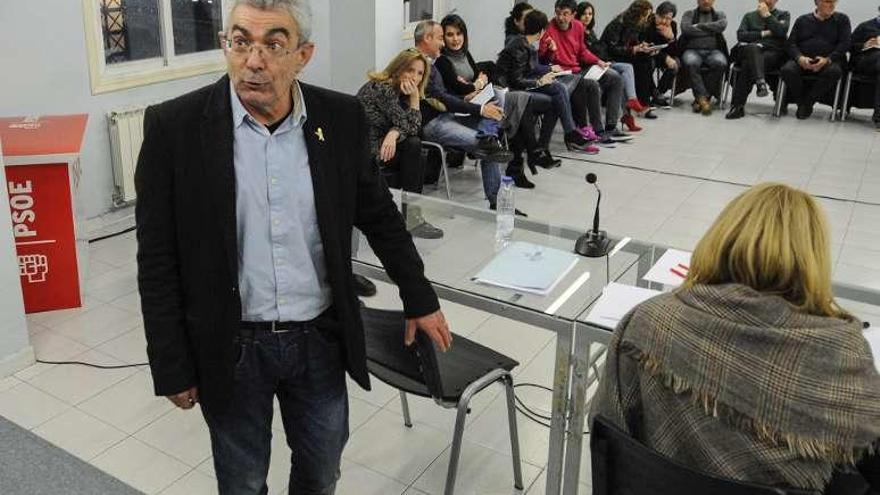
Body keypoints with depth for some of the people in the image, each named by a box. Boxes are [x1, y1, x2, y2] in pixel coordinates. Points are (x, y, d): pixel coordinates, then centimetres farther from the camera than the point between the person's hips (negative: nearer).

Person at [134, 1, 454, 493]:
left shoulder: (342, 118, -6)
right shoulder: (175, 126, -13)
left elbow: (379, 215, 7)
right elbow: (158, 261, -8)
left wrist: (421, 300, 12)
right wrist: (173, 367, -6)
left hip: (321, 340, 2)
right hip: (230, 347, -2)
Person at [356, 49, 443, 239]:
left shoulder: (400, 92, 13)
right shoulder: (383, 88, -15)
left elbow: (414, 128, -1)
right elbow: (410, 126, -18)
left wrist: (394, 133, -19)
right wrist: (414, 97, -13)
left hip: (377, 148, 9)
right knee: (413, 146, -20)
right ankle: (411, 218, -15)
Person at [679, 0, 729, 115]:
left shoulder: (719, 15, 18)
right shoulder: (689, 14, 15)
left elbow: (722, 25, -7)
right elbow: (686, 28, -7)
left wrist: (698, 26, -7)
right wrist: (711, 31, -2)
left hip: (713, 51, 1)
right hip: (692, 50, -1)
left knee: (720, 63, -33)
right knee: (691, 63, -37)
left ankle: (700, 98, -25)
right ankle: (703, 98, -34)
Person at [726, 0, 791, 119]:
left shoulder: (784, 15, 19)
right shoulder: (749, 16, 25)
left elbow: (782, 31, -3)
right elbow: (740, 35, 7)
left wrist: (766, 14, 2)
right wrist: (763, 33, -2)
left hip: (773, 53, -1)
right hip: (748, 50, 2)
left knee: (748, 64, -33)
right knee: (752, 48, -37)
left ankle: (737, 105, -36)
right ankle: (760, 82, -53)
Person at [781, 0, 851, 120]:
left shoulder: (842, 19, 14)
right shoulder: (802, 20, 18)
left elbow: (844, 44, 3)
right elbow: (791, 43, 8)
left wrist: (827, 59, -15)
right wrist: (800, 57, -14)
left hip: (829, 61, -1)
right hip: (803, 61, 1)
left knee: (834, 71, -36)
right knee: (788, 70, -32)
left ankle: (808, 102, -19)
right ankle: (801, 103, -12)